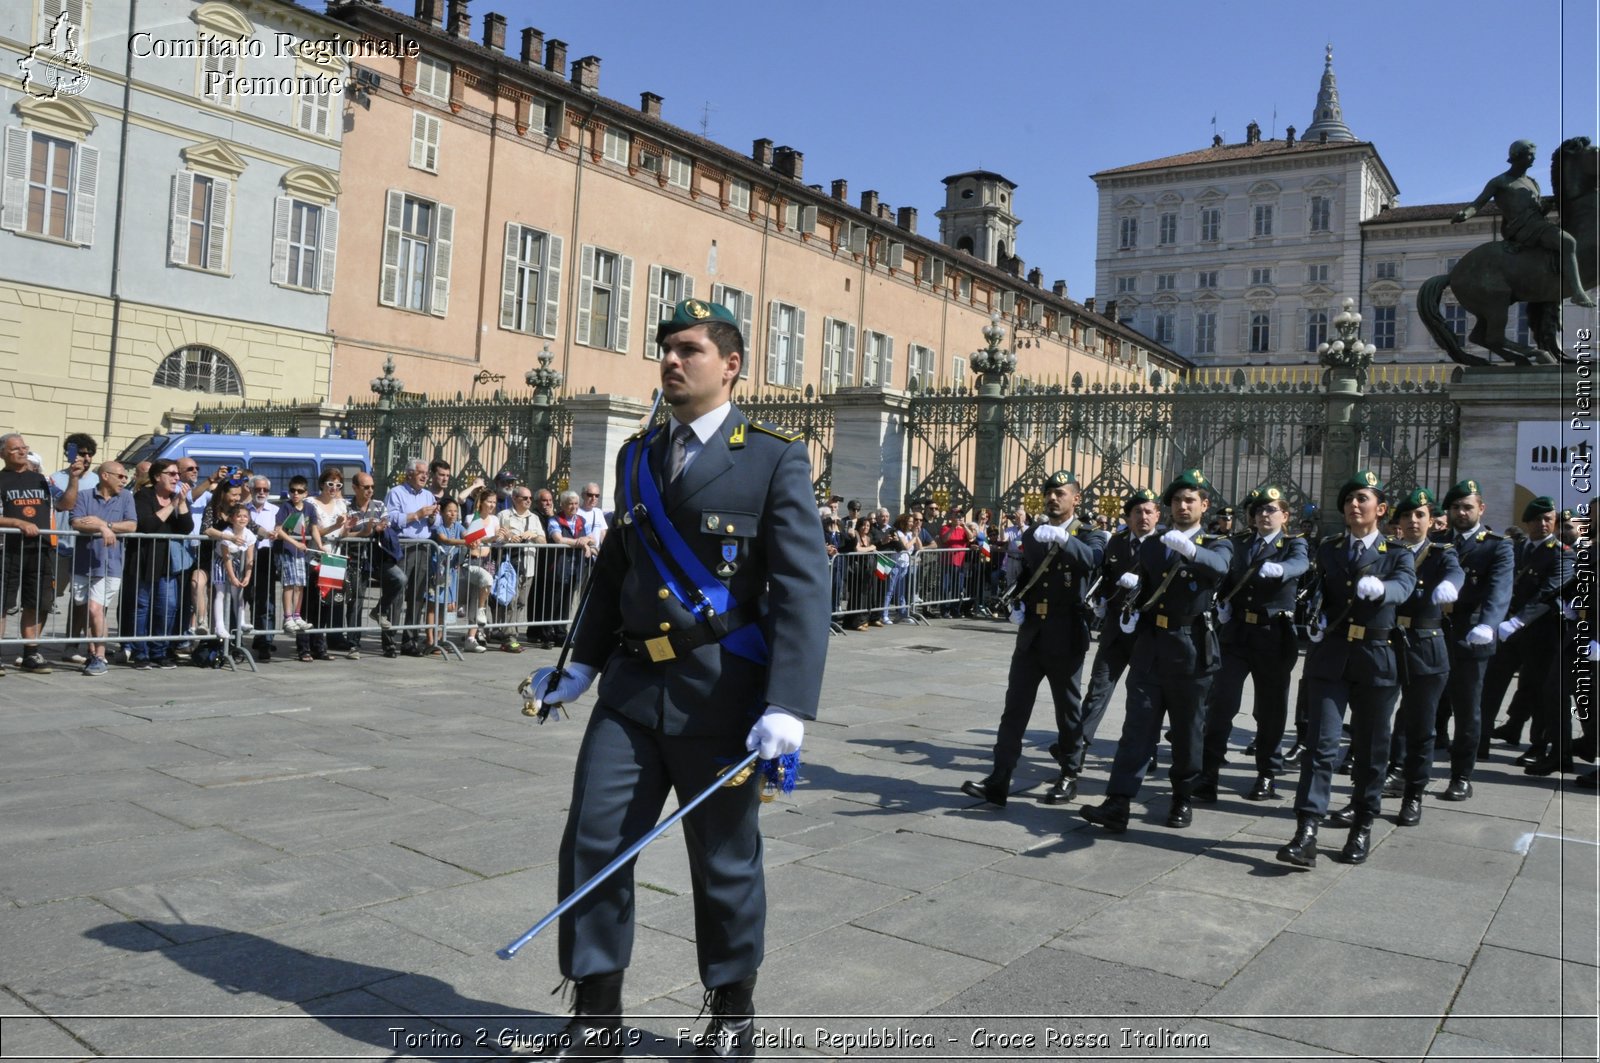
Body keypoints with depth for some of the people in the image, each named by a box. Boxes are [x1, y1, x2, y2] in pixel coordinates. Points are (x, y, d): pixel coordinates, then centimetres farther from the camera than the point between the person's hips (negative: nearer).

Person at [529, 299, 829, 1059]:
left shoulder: (775, 460, -6)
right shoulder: (637, 457, 12)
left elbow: (803, 588, -13)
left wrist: (788, 706, -22)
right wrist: (583, 663, 15)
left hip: (719, 692, -4)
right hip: (632, 685, 5)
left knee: (725, 862, 10)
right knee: (591, 844, 3)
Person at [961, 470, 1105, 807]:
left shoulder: (1089, 535, -3)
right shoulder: (1031, 534, 13)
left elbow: (1092, 560, -26)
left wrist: (1063, 538, -44)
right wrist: (1017, 604, 3)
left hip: (1066, 637, -4)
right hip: (1031, 634, 5)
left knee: (1068, 708, 7)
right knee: (1015, 706, 1)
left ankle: (1068, 777, 22)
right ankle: (998, 780, 1)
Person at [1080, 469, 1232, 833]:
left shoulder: (1216, 545, 2)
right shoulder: (1150, 545, 14)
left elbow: (1219, 567, -23)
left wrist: (1189, 548, -43)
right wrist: (1130, 584, -4)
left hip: (1190, 652, -2)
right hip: (1149, 649, 3)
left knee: (1186, 732, 8)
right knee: (1137, 728, -2)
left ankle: (1182, 800, 24)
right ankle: (1117, 805, -7)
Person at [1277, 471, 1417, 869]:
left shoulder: (1398, 554, 5)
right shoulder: (1327, 550, 12)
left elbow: (1402, 586, -16)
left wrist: (1379, 589, -39)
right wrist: (1316, 618, -7)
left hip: (1377, 660, 0)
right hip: (1329, 657, 1)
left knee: (1370, 748, 9)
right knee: (1320, 744, -7)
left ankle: (1362, 827, 24)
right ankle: (1306, 832, -12)